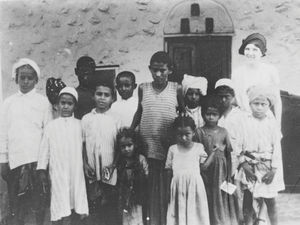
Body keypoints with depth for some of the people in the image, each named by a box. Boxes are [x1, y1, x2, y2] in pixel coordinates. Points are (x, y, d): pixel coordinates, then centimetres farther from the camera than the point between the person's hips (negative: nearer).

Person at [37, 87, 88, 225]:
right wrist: (42, 171, 4)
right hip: (58, 173, -1)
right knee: (60, 214, -7)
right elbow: (44, 149, 7)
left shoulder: (79, 125, 8)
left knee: (73, 210, 2)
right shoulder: (51, 126, 7)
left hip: (76, 173, 1)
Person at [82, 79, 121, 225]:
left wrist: (113, 165, -9)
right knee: (93, 208, 7)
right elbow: (82, 144, 7)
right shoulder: (86, 119, 6)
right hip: (92, 174, 1)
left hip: (109, 174, -1)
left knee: (111, 208, 4)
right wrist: (85, 164, -3)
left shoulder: (116, 120, 1)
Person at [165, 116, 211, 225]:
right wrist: (171, 172, -6)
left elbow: (204, 165, 6)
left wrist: (214, 151, 5)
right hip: (178, 185, 1)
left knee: (194, 210, 1)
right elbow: (168, 169, 12)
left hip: (194, 184, -1)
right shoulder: (173, 149, 7)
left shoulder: (198, 147, 6)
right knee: (180, 210, 2)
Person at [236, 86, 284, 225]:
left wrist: (273, 169, -8)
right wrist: (245, 166, -9)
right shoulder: (245, 122, -2)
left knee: (271, 200, 5)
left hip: (269, 167, 1)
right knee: (257, 199, 3)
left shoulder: (272, 123, 0)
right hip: (251, 167, -1)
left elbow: (277, 147, -2)